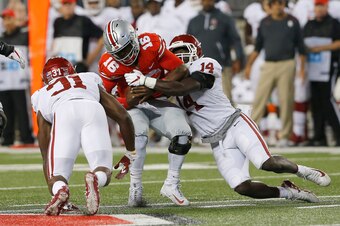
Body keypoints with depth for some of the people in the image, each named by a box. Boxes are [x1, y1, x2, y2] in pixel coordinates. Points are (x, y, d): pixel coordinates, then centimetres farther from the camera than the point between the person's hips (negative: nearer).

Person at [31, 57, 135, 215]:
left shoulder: (42, 96, 38)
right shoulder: (90, 80, 41)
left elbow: (46, 155, 35)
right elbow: (123, 117, 33)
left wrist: (52, 188, 40)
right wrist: (130, 153, 45)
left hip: (63, 114, 0)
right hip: (93, 109, 0)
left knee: (56, 178, 7)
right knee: (104, 172, 7)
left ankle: (59, 191, -29)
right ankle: (95, 179, -29)